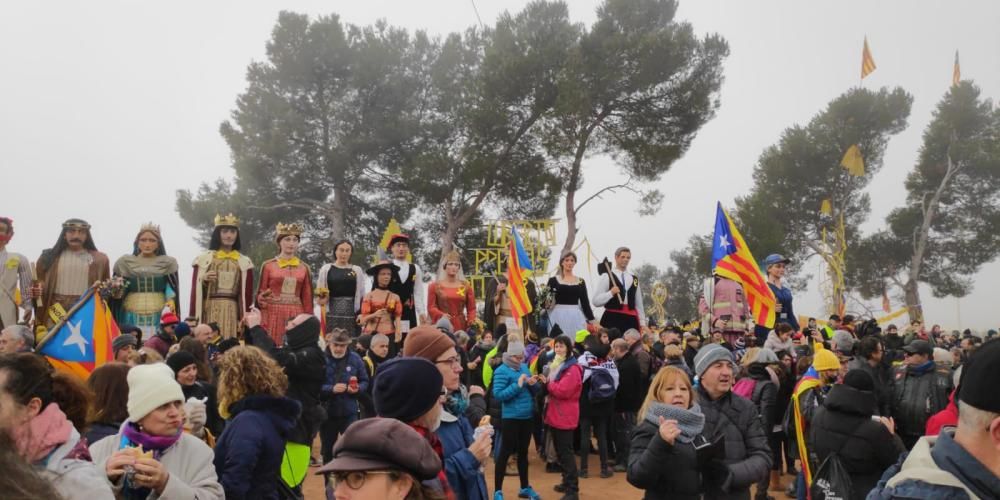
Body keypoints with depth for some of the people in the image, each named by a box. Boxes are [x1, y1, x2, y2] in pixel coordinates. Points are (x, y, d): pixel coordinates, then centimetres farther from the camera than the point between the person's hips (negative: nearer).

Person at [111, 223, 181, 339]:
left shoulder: (168, 263, 7)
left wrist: (171, 300, -14)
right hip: (131, 315, 1)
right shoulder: (124, 262, 10)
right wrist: (116, 291, -9)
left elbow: (172, 288, 4)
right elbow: (118, 290, 12)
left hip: (159, 316, -1)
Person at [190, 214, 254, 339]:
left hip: (233, 312, 1)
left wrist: (246, 321, 1)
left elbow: (247, 295, 6)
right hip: (209, 311, 0)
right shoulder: (203, 259, 6)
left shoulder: (244, 263, 8)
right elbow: (195, 290, 6)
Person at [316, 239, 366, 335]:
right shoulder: (326, 269, 7)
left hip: (352, 314, 1)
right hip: (333, 314, 0)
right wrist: (320, 298, -11)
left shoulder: (357, 270, 9)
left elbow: (361, 294, 9)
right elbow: (318, 293, 10)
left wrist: (362, 314, -1)